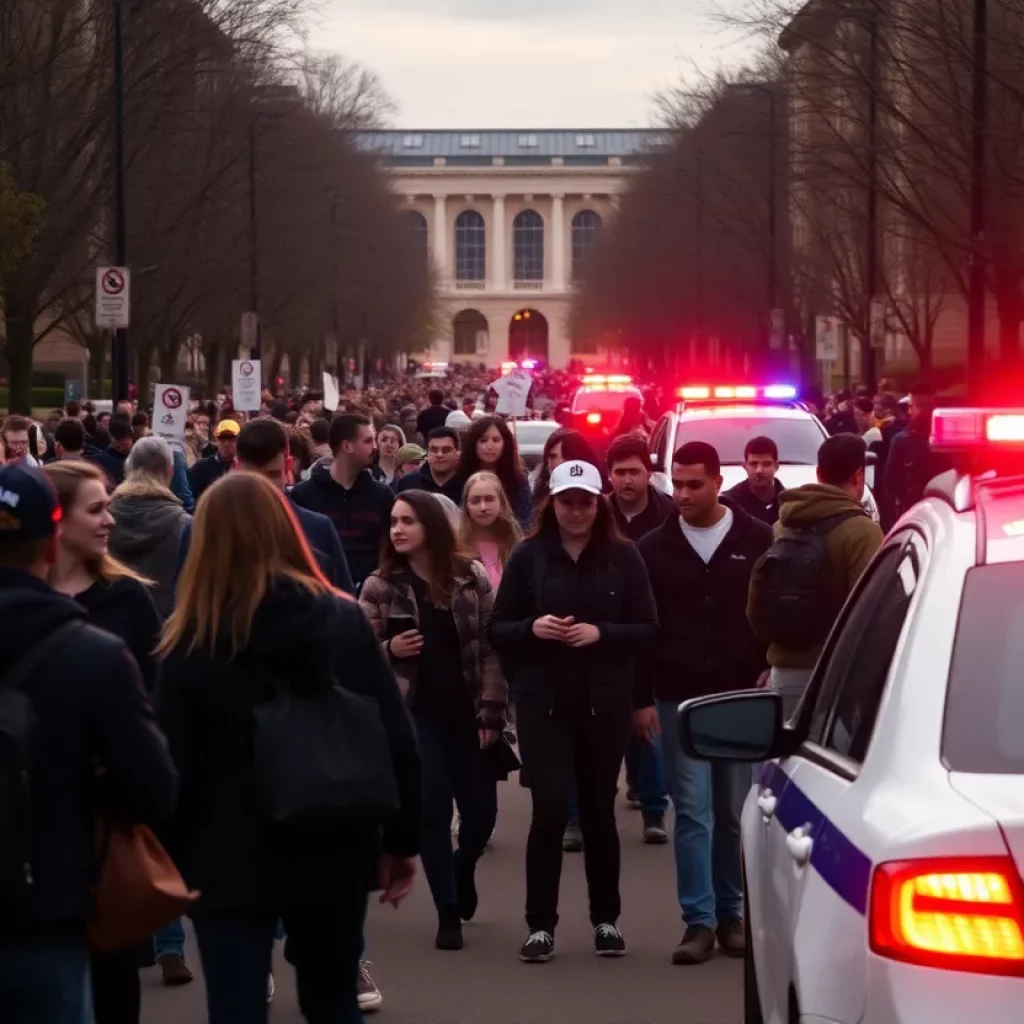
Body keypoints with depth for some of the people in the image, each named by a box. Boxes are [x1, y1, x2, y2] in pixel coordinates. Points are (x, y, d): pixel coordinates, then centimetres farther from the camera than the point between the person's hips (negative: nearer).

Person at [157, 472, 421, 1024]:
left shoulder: (190, 641, -7)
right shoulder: (344, 619, -1)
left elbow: (174, 765, -8)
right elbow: (395, 737, -1)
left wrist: (169, 862, 3)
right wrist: (401, 839, 7)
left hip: (229, 859, -3)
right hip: (333, 852, 3)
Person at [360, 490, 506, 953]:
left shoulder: (471, 577, -1)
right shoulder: (379, 586, -2)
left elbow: (491, 648, -1)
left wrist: (491, 712, -6)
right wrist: (389, 650, -19)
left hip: (467, 714, 1)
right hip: (414, 715, -1)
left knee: (481, 811, 5)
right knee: (433, 813, -3)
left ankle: (462, 870, 38)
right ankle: (448, 912, 9)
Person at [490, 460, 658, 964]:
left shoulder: (623, 557, 1)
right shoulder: (528, 556, 1)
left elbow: (647, 629, 0)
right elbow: (498, 630, 2)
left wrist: (601, 633, -16)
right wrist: (532, 628, -17)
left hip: (605, 702, 1)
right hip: (543, 702, -1)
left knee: (599, 809, 9)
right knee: (550, 809, -7)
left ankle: (606, 919, 21)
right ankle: (540, 924, 1)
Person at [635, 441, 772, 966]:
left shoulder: (756, 540, 0)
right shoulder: (654, 548, 3)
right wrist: (643, 698, 1)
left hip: (742, 697, 0)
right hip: (680, 700, 0)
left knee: (735, 813, 7)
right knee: (693, 812, -2)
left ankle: (730, 912, 19)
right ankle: (699, 921, -2)